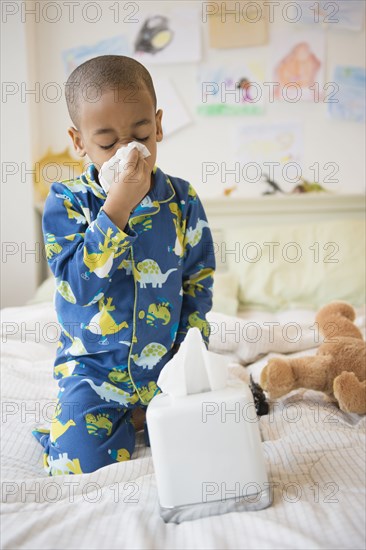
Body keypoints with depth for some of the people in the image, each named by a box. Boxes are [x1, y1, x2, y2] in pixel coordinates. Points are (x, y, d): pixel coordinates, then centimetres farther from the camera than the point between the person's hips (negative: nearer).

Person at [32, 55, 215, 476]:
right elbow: (81, 283, -22)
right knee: (80, 461, -16)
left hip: (166, 361, 2)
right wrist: (117, 207, -28)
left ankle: (139, 413, 18)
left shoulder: (182, 200, -3)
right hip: (93, 365, -2)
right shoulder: (66, 202, -9)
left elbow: (198, 282, 5)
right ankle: (132, 418, 15)